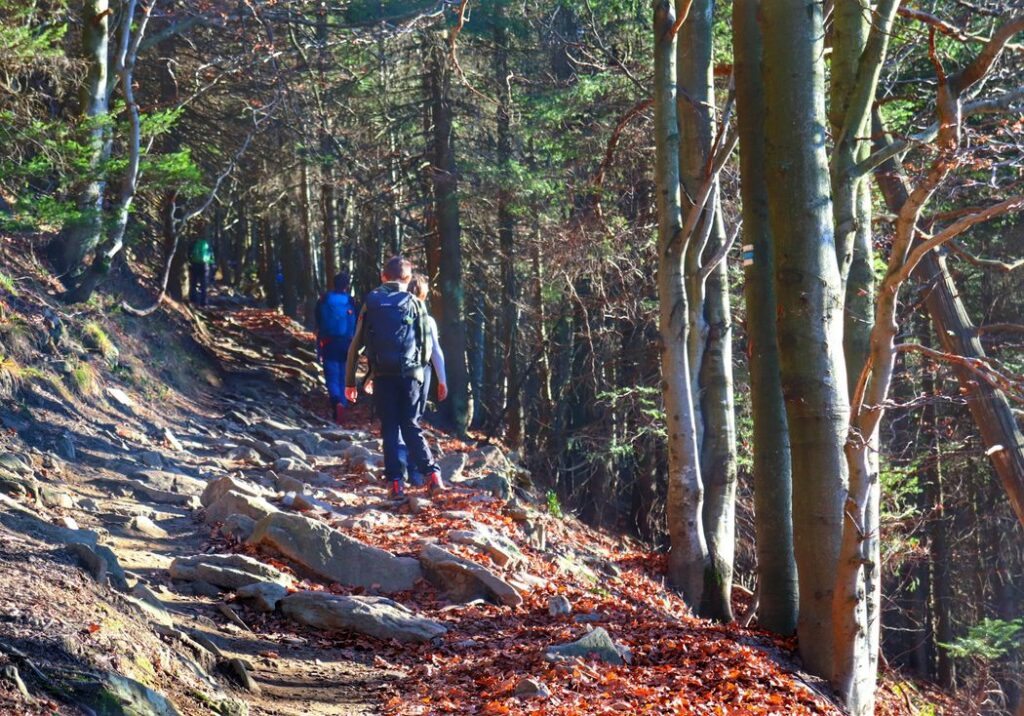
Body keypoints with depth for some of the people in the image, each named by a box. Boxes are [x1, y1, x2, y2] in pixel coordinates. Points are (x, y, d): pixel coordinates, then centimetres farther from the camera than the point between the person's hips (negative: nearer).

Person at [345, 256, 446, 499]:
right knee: (411, 426, 10)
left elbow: (357, 343, 4)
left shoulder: (371, 302, 5)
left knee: (389, 428, 8)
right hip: (410, 373, 0)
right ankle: (431, 474, -5)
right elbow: (427, 344, 5)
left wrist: (350, 380, 9)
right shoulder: (415, 303, 3)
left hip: (383, 374, 0)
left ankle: (395, 481, 0)